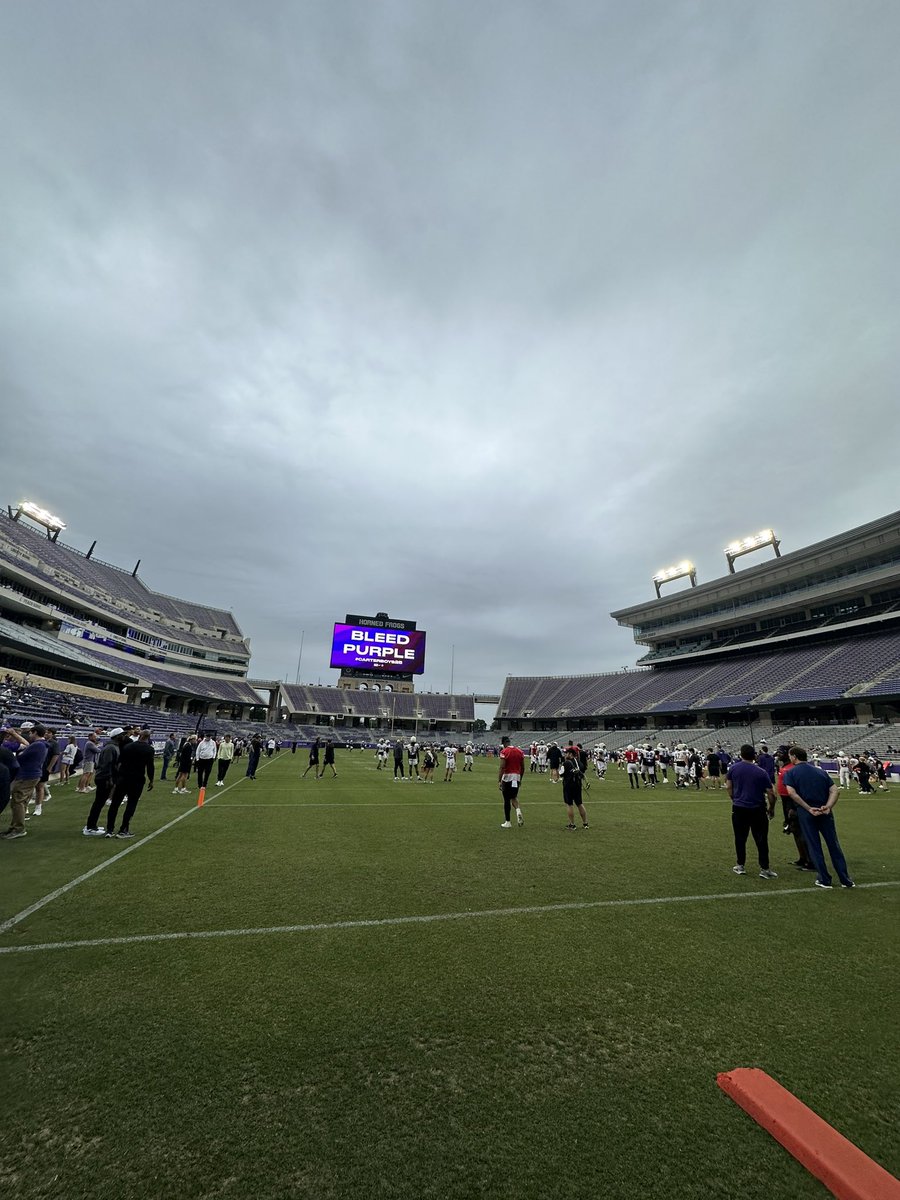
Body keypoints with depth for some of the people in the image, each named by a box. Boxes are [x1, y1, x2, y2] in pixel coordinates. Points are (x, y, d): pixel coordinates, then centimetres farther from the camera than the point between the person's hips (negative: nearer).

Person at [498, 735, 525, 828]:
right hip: (517, 776, 5)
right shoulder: (519, 751, 7)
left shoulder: (504, 752, -10)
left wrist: (499, 780, -13)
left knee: (507, 800, 6)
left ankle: (508, 822, 13)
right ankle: (518, 810, -8)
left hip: (507, 777, -5)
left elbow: (502, 767, -17)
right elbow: (523, 768, 10)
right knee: (514, 797, 20)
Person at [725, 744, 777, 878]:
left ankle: (740, 866, 19)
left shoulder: (733, 768, -3)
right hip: (758, 810, -1)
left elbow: (728, 787, 1)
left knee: (740, 838, 11)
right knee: (761, 840, 9)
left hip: (739, 808, 1)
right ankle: (764, 869, 12)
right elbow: (771, 794, -5)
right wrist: (771, 809, 11)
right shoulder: (761, 772, -7)